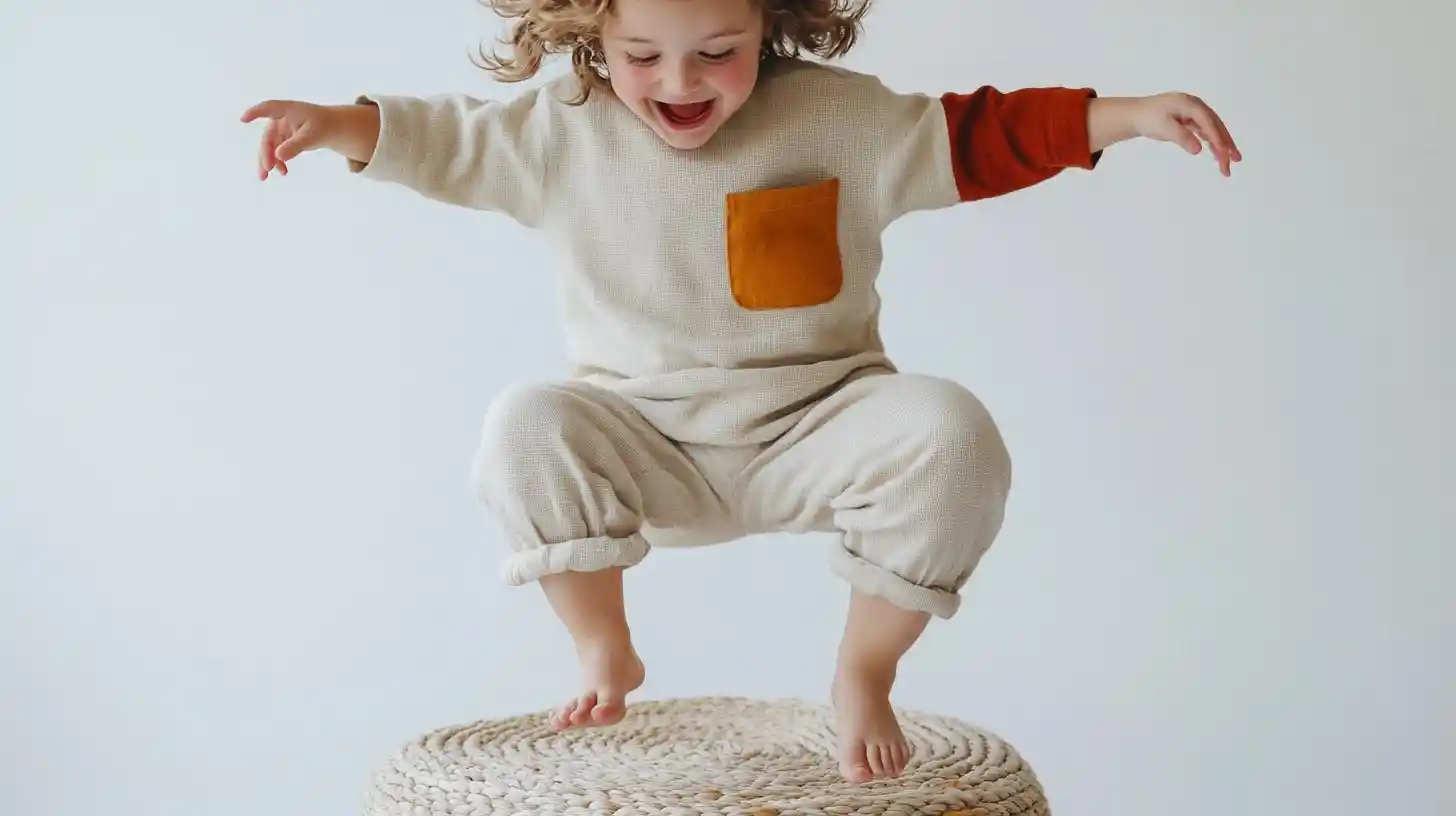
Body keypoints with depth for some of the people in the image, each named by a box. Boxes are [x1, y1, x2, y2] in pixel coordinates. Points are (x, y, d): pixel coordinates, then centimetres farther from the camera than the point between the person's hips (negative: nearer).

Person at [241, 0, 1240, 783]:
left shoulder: (839, 115, -7)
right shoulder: (564, 130, -3)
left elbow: (979, 137, -3)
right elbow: (449, 142, 9)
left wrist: (1122, 116, -12)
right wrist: (338, 124, -6)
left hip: (815, 426, -1)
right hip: (649, 440, 1)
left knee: (950, 437, -29)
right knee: (528, 428, -27)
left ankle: (865, 671, -6)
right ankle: (605, 652, -2)